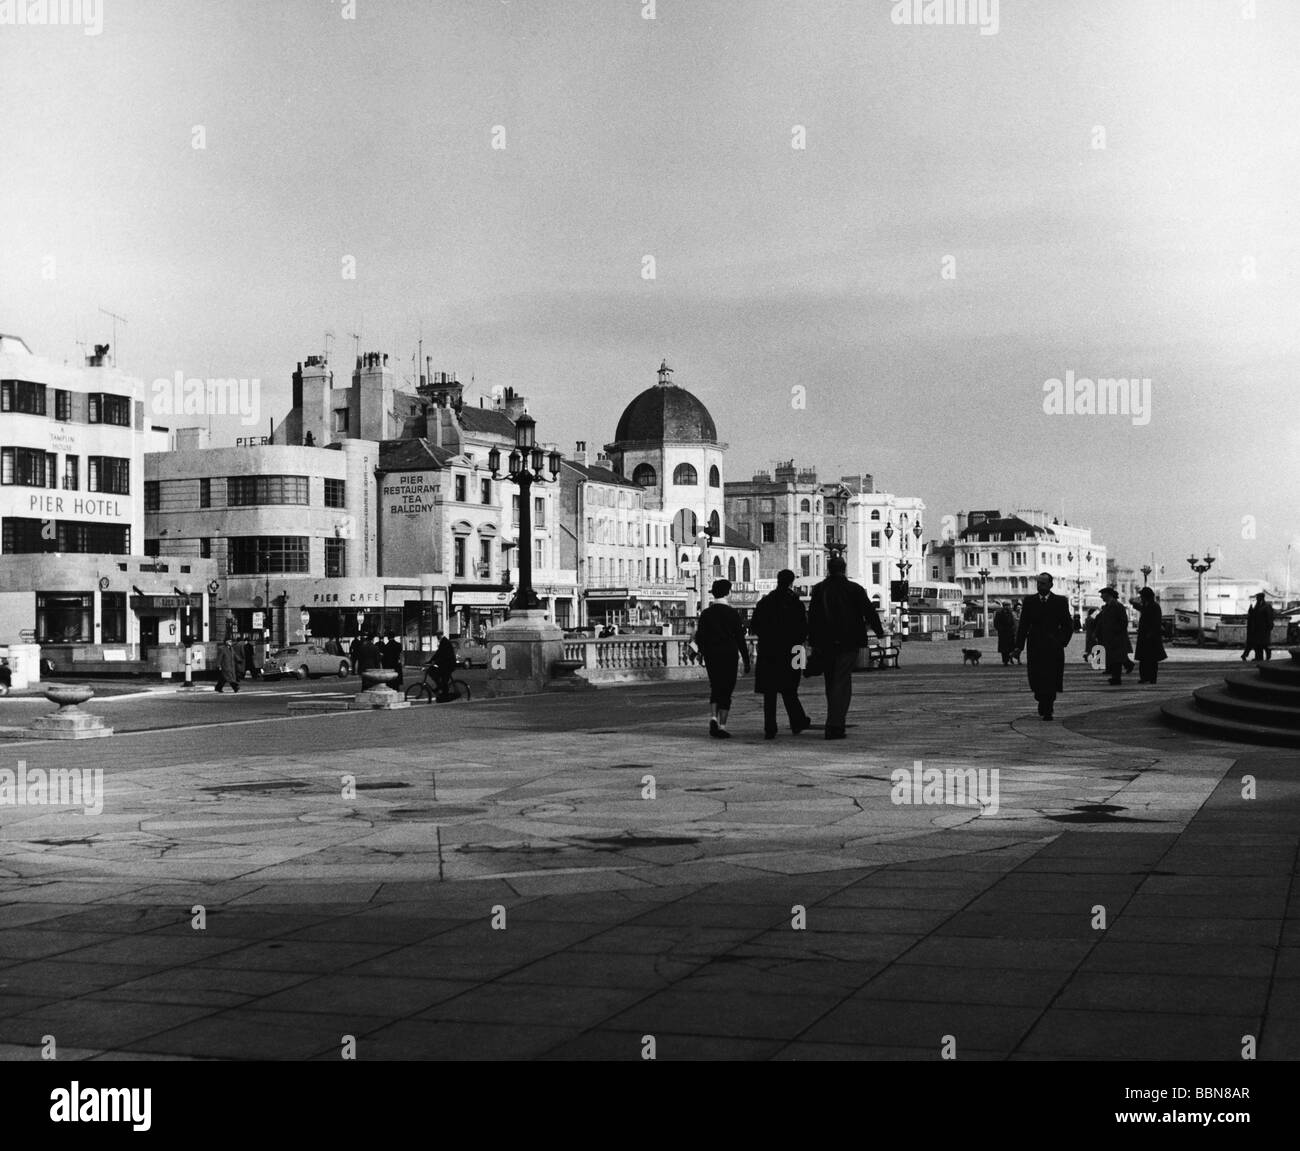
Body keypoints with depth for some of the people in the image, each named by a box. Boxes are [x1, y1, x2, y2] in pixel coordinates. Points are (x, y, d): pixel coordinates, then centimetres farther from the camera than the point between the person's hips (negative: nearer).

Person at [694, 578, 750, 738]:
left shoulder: (706, 613, 1)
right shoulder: (733, 613, -7)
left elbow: (699, 638, 0)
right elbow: (740, 638, -7)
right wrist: (746, 661, -2)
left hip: (711, 656, 3)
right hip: (729, 656, -3)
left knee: (715, 688, 15)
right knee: (726, 691, 3)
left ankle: (713, 717, -5)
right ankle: (722, 726, -1)